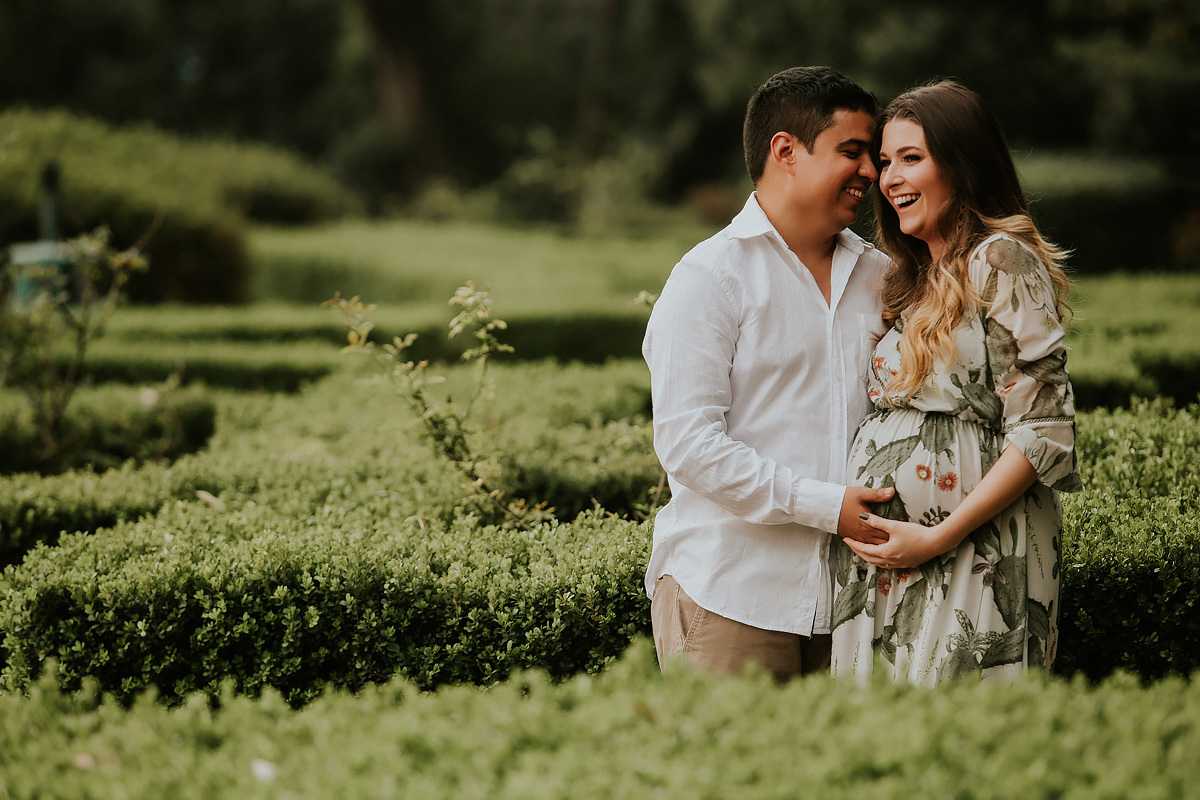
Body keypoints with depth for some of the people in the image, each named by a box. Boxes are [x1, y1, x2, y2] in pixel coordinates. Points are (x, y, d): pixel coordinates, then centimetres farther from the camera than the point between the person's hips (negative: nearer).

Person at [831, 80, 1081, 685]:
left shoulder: (1002, 260, -7)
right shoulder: (913, 281, 18)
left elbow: (1044, 431, -14)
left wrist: (938, 538, -16)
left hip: (973, 558, -8)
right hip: (883, 561, 8)